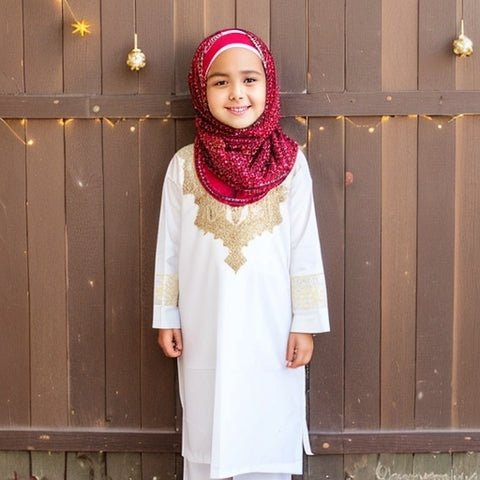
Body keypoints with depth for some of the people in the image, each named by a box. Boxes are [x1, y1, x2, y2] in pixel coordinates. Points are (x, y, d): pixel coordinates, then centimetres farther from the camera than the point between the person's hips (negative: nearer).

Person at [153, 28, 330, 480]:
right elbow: (169, 248, 3)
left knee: (268, 440, 12)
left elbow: (305, 250, -3)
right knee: (205, 433, 15)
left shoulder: (290, 164, -5)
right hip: (205, 332, 1)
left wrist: (305, 324, -3)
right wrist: (166, 318, 4)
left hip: (270, 332, 0)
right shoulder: (184, 165, -4)